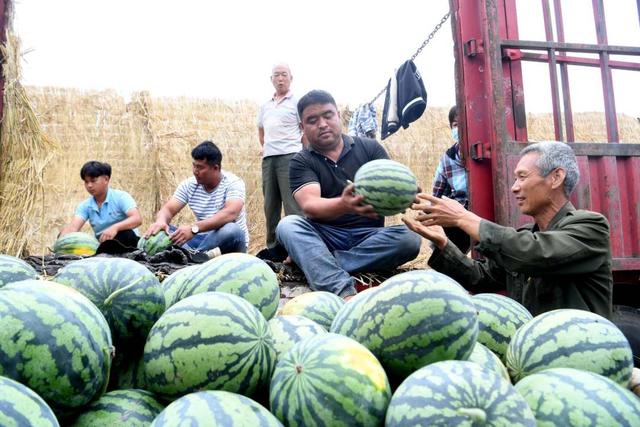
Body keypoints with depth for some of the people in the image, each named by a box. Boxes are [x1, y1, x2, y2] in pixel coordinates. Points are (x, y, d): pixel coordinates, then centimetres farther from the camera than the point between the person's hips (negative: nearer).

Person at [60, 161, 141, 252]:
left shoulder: (121, 197, -9)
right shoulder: (85, 206, 5)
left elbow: (137, 219, -25)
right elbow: (73, 227, -10)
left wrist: (115, 227, -43)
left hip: (126, 243, -4)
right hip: (102, 246, 4)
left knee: (125, 234, -36)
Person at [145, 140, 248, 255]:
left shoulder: (233, 183, -13)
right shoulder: (189, 184, 2)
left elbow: (230, 213, -30)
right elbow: (168, 210, -2)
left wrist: (193, 228, -41)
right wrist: (160, 221, -29)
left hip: (228, 244, -5)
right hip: (203, 239, 5)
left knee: (231, 230, -38)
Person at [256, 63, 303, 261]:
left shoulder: (297, 102, 2)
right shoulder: (265, 106, 20)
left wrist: (300, 150, -6)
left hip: (289, 157, -6)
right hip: (268, 158, 7)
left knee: (292, 203, -11)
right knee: (270, 204, 8)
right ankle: (273, 247, 15)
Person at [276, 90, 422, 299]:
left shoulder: (369, 147, 6)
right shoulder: (301, 162, 1)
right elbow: (310, 206, -17)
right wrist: (343, 205, -40)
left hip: (369, 236, 1)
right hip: (324, 237, -1)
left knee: (409, 238, -27)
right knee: (288, 225, -27)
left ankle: (306, 260, -24)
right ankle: (344, 292, -45)